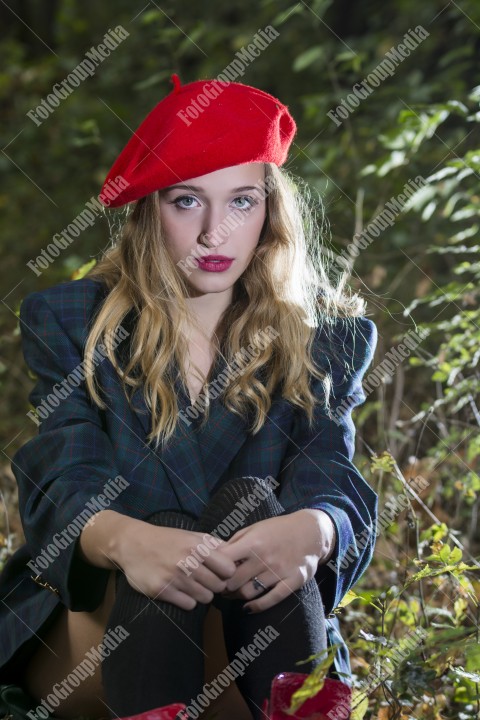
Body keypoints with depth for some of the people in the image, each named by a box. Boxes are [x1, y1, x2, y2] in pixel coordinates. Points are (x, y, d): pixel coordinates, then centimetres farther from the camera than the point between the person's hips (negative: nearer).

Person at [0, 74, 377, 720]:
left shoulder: (324, 340, 6)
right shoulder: (67, 323, 2)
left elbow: (336, 486, -9)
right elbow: (60, 485, -13)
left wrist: (312, 530, -38)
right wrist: (128, 541, -40)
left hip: (258, 621, 1)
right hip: (88, 619, -1)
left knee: (249, 498, -27)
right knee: (164, 526, -31)